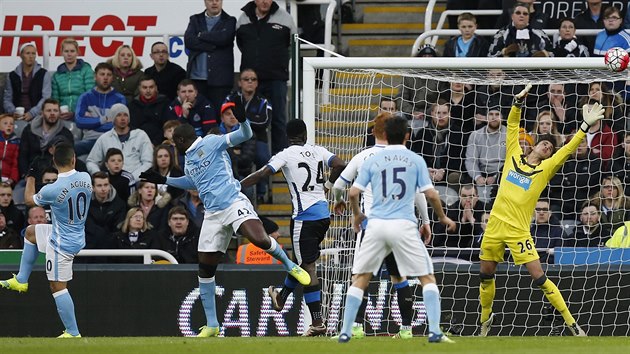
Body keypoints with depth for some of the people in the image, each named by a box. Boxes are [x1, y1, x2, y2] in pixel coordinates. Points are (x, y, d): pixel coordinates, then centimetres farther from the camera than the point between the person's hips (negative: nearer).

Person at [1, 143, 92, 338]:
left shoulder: (51, 190, -27)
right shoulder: (85, 178, -13)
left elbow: (30, 200, -4)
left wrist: (30, 178, 11)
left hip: (61, 243, -8)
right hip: (78, 236, 8)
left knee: (58, 286, 2)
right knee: (31, 232, 27)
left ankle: (73, 333, 4)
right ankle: (21, 280, 34)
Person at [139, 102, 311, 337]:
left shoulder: (212, 143, 0)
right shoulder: (188, 161, 22)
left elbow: (245, 135, -7)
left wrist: (242, 120, -28)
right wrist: (163, 180, 41)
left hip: (234, 203, -7)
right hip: (212, 215, 7)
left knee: (260, 240, -32)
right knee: (205, 269, 2)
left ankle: (290, 266, -1)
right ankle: (211, 325, 11)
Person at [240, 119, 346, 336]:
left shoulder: (286, 155, -5)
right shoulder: (318, 151, 9)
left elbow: (263, 174, -12)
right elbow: (340, 165, -1)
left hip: (304, 217, -6)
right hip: (323, 215, 6)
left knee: (308, 268, -4)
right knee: (302, 262, 24)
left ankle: (317, 322, -8)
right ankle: (281, 297, 45)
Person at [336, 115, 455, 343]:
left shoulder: (372, 161, 9)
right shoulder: (415, 160, 6)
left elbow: (353, 193, 5)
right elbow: (431, 195, 1)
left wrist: (357, 215, 25)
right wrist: (443, 217, 18)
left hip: (376, 224, 1)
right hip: (404, 225, -1)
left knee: (360, 279, 12)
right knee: (427, 277, 6)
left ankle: (345, 332, 6)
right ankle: (435, 331, -7)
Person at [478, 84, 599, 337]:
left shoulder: (545, 168, 4)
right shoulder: (514, 156, 11)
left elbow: (568, 149, -3)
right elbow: (512, 125, 12)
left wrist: (585, 126, -11)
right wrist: (518, 102, 1)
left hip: (518, 230, -3)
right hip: (495, 225, 3)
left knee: (538, 277, -10)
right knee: (485, 276, 11)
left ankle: (572, 324, -5)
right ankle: (485, 320, 34)